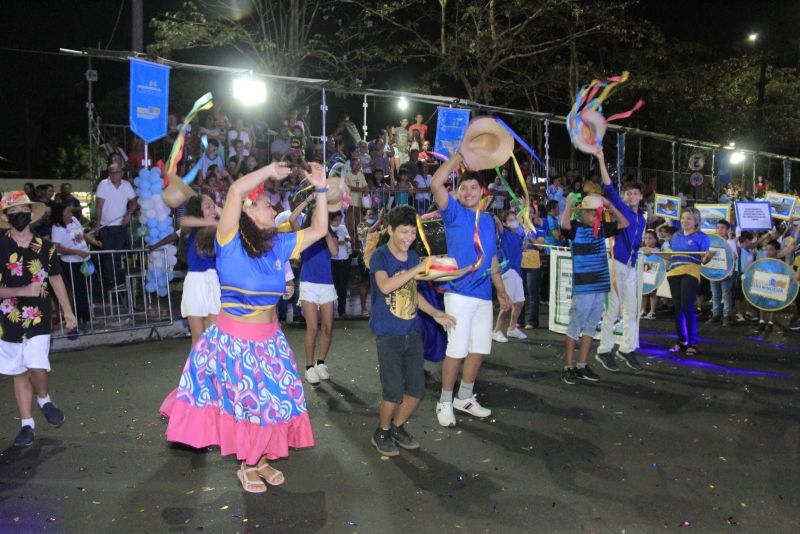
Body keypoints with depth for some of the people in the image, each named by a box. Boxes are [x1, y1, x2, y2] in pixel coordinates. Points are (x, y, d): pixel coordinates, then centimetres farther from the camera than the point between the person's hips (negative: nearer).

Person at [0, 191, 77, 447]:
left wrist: (68, 313, 15)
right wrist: (22, 291, -20)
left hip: (38, 319, 0)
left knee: (37, 367, -13)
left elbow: (56, 280, 13)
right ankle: (27, 424, 20)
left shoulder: (45, 247, 2)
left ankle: (44, 400, 19)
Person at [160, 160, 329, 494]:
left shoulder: (278, 245, 1)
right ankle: (247, 466, 31)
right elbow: (236, 191, -30)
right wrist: (270, 171, -18)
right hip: (234, 339, -6)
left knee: (274, 400, 13)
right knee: (246, 403, 9)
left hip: (269, 339, 6)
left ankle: (261, 459, 34)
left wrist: (320, 189, 3)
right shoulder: (230, 242, -16)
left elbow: (319, 230, 7)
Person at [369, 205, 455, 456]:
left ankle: (398, 427, 32)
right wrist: (418, 269, -31)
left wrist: (436, 314, 13)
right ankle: (382, 433, 20)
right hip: (388, 334, -6)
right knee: (394, 391, -6)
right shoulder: (380, 256, -10)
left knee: (416, 388, 9)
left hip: (412, 332, 6)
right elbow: (385, 286, -29)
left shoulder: (413, 256, 9)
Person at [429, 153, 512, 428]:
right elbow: (436, 184, -18)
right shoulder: (454, 213, -1)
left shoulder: (488, 220, 15)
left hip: (484, 296, 6)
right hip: (460, 294, -6)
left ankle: (465, 398, 28)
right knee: (456, 351, -5)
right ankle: (445, 402, 11)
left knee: (479, 350, 12)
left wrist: (501, 291, 20)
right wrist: (460, 153, -14)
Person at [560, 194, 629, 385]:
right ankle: (568, 367, 7)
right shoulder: (575, 227, -7)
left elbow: (624, 224, 17)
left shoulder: (601, 228, 11)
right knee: (575, 327, 0)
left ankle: (582, 366, 21)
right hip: (582, 287, -7)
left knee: (590, 327, 12)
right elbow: (564, 225, -29)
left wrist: (610, 206, 8)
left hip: (600, 286, 7)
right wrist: (569, 203, -17)